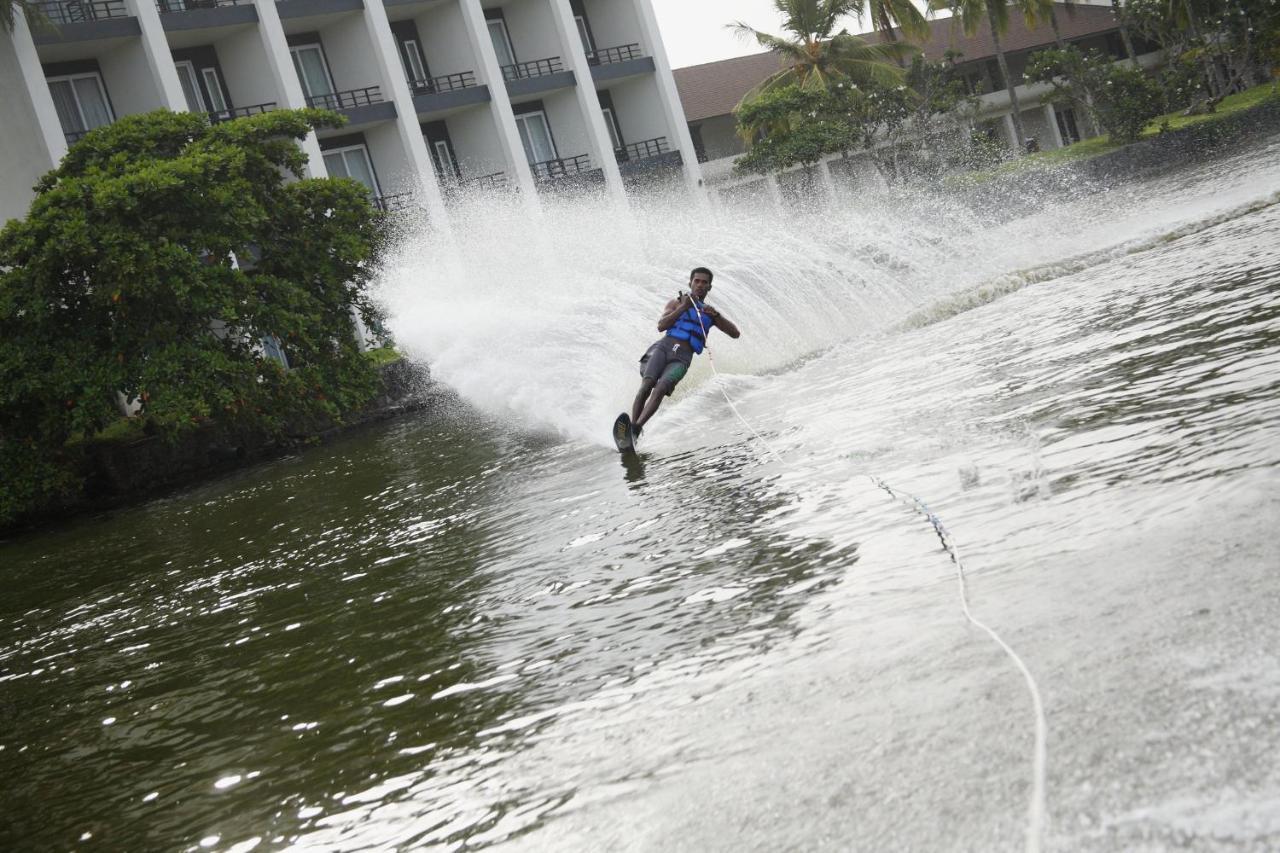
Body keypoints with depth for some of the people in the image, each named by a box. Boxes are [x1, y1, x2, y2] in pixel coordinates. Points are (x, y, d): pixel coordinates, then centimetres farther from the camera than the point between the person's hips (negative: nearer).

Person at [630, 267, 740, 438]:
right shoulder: (677, 303, 22)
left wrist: (716, 316, -2)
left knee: (660, 390, -27)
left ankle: (635, 430, -38)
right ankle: (631, 426, -28)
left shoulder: (710, 312, 25)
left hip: (682, 358, 0)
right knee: (646, 386, -25)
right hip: (663, 346, 1)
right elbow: (661, 326, 4)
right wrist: (683, 307, -4)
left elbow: (735, 333, 12)